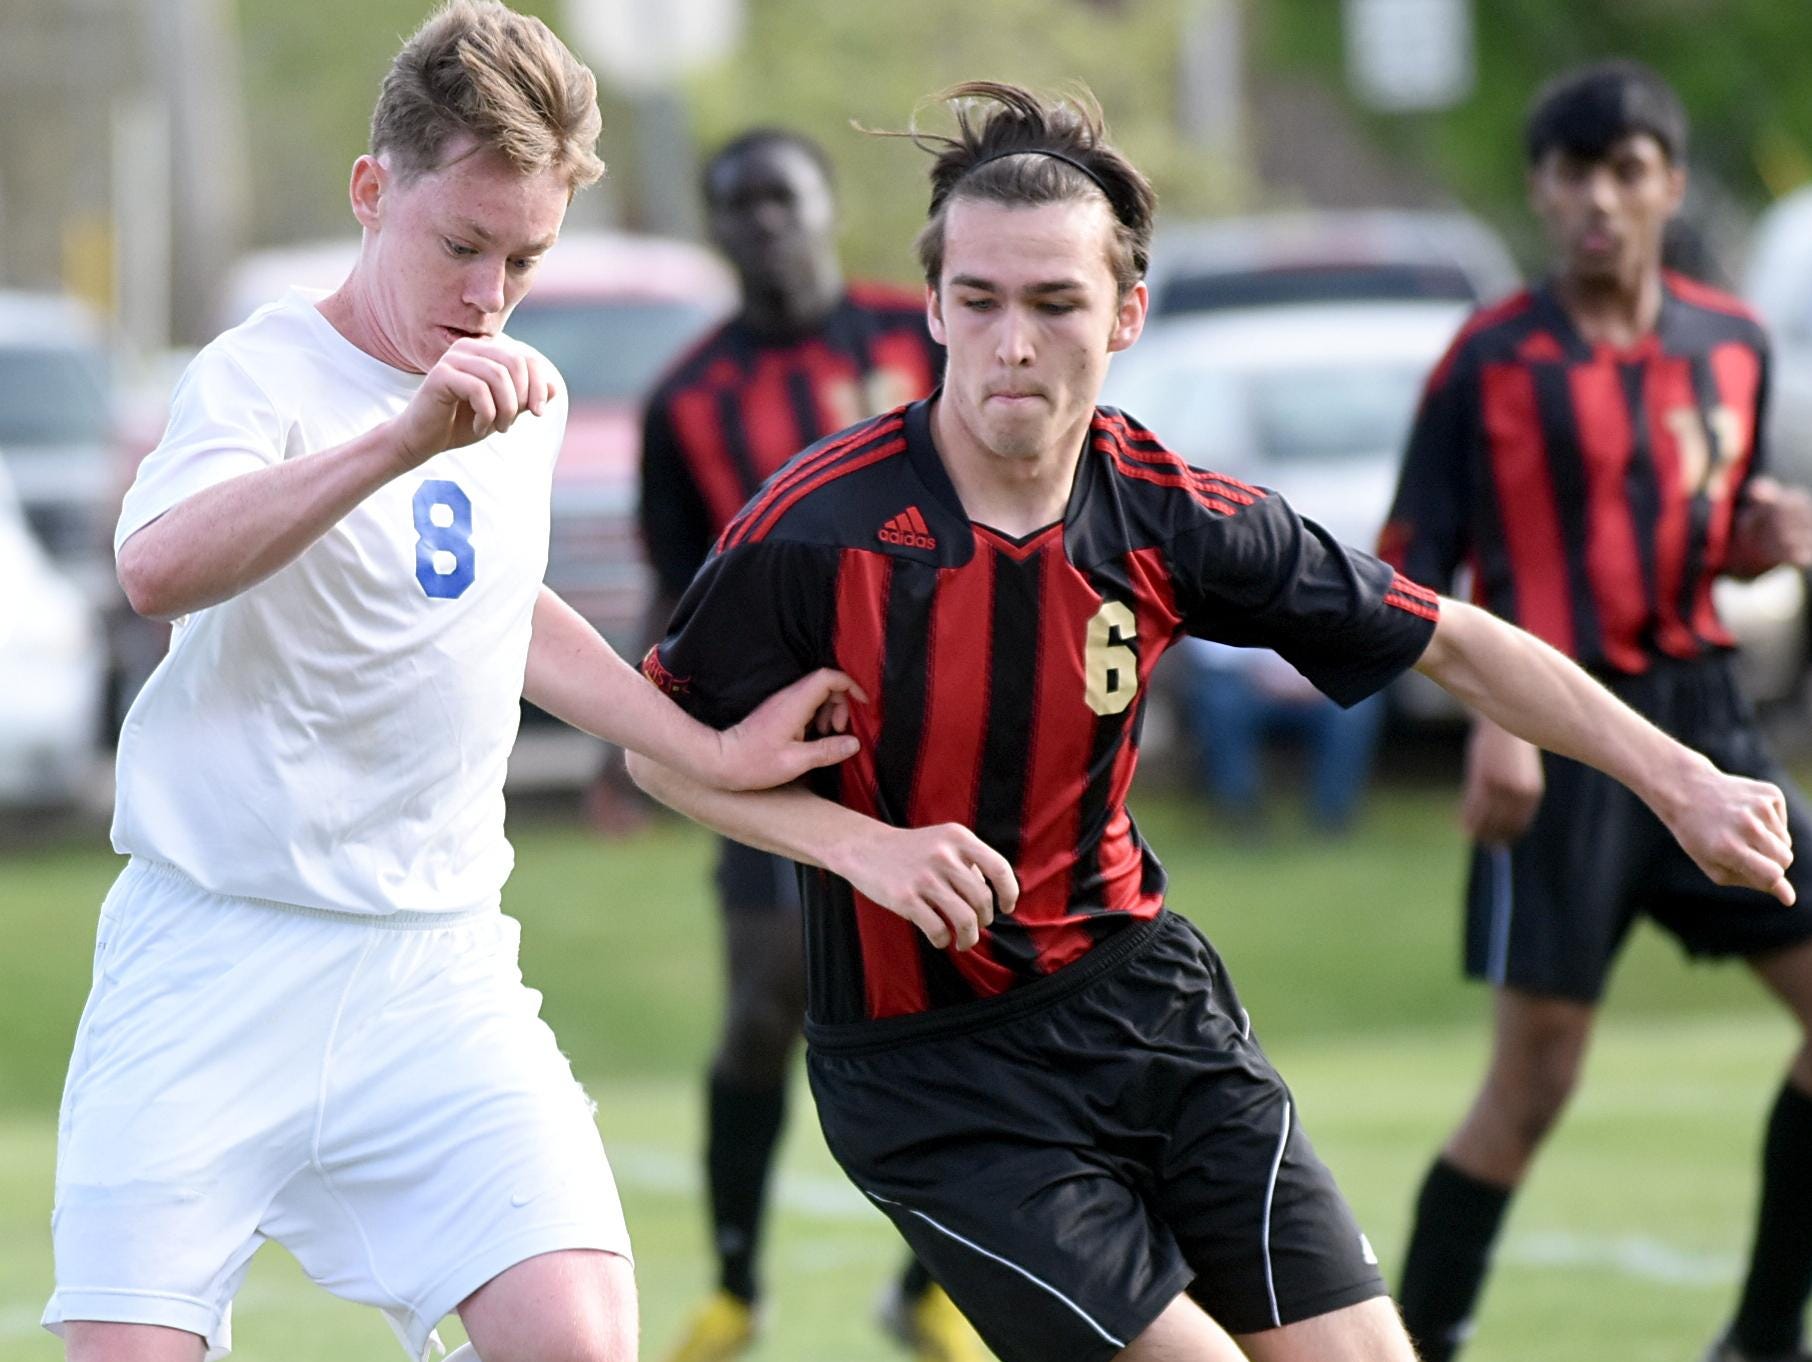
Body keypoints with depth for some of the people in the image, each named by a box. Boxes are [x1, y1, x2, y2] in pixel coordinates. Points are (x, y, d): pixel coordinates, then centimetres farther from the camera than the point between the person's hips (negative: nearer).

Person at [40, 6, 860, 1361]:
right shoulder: (266, 374, -11)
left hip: (436, 970, 5)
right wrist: (407, 437, -43)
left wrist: (715, 753, 25)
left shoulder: (529, 402, 11)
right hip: (215, 958, -5)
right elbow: (160, 567, -33)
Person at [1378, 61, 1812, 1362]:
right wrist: (1489, 716, -20)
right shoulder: (1490, 362, -5)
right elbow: (1409, 572, -5)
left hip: (1705, 714, 5)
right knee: (1532, 1085, -6)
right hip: (1562, 743, -5)